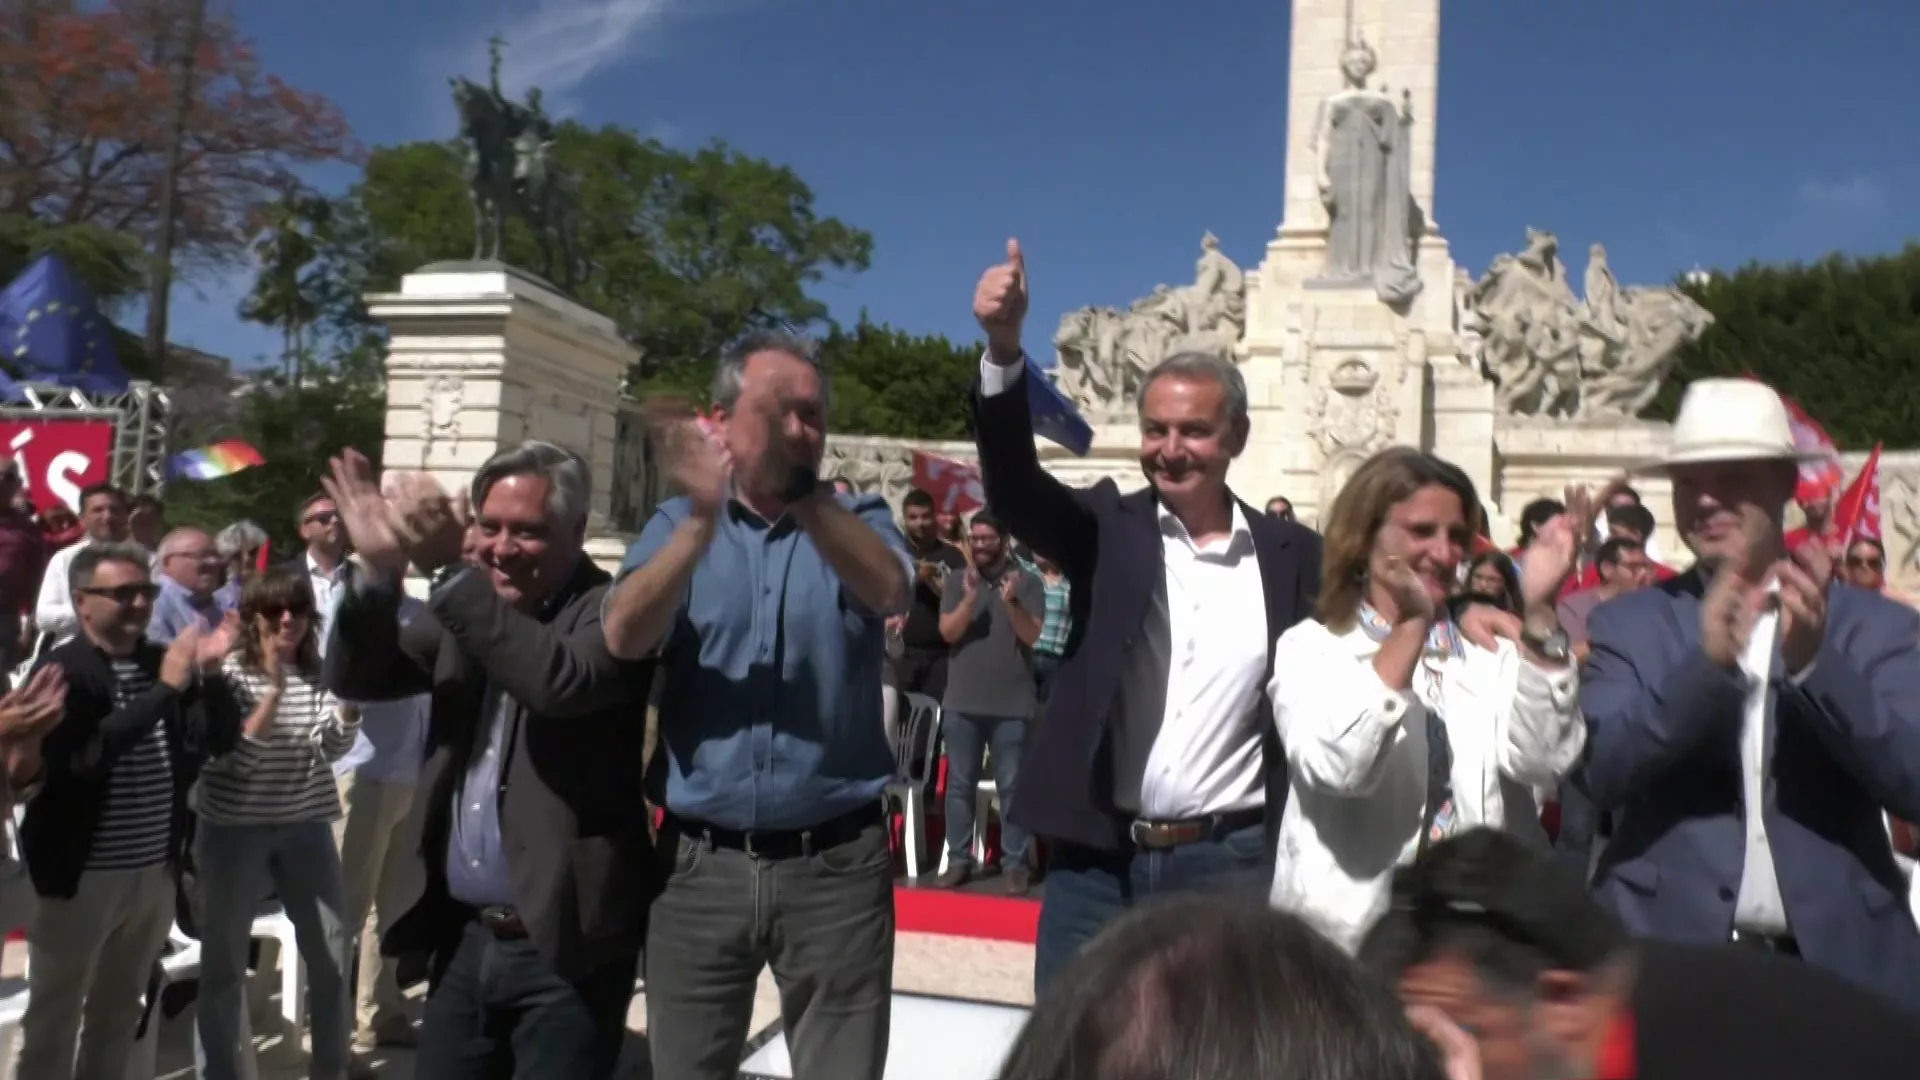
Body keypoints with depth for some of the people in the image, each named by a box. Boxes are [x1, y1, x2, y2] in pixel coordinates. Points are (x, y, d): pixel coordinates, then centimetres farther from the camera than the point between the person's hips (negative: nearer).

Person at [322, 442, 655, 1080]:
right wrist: (379, 569, -11)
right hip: (463, 938, 6)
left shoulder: (611, 609, -9)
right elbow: (357, 678, 5)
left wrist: (450, 568, -27)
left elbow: (561, 681, -29)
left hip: (565, 944, -6)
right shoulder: (465, 609, 9)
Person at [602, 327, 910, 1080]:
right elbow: (624, 638, -11)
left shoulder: (858, 519, 4)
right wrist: (704, 519, -24)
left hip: (836, 864, -1)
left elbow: (890, 591, -19)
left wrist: (798, 490, -32)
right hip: (700, 865, 1)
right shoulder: (676, 523, 6)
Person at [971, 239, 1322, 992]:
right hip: (1096, 860, 1)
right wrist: (1003, 348, -31)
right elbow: (1012, 485, -15)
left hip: (1230, 863, 0)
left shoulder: (1293, 554, 1)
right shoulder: (1109, 528, 1)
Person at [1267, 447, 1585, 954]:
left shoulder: (1490, 650, 5)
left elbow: (1543, 760, -12)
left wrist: (1537, 612, -18)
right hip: (1347, 935, -2)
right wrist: (1411, 626, -24)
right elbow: (1337, 768, -22)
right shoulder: (1310, 647, -4)